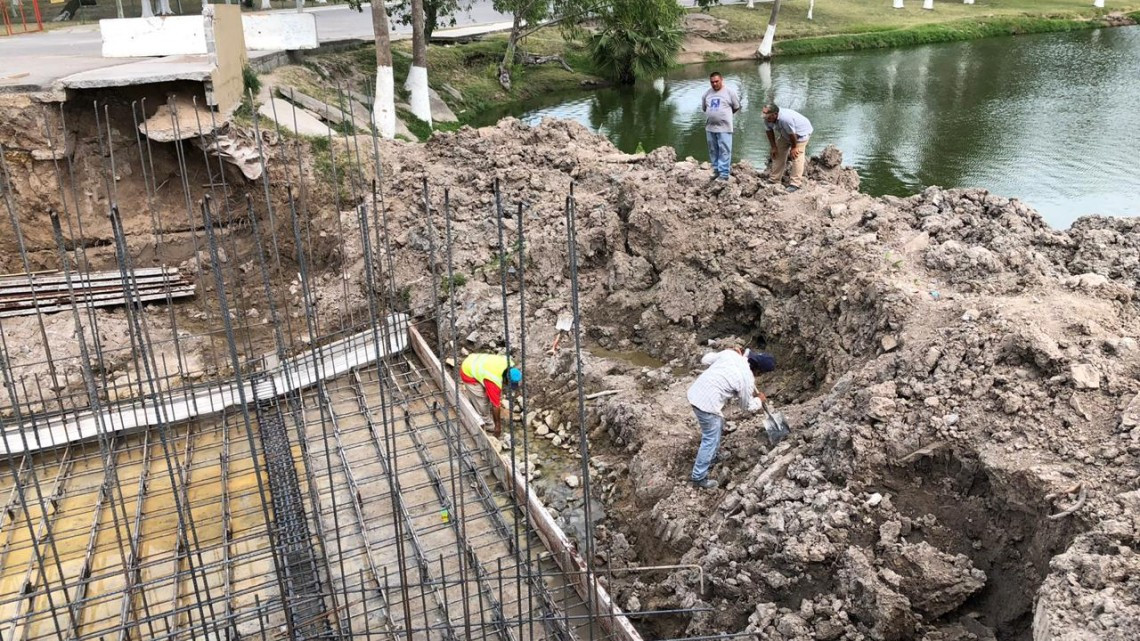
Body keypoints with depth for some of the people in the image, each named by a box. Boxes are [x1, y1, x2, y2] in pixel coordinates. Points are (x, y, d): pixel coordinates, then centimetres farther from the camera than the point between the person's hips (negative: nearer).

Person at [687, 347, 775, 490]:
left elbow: (706, 359, 16)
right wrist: (760, 400, 25)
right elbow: (748, 406, 3)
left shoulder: (729, 353, -1)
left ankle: (711, 458, 47)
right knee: (711, 439, 7)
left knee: (718, 426, 29)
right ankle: (699, 477, 17)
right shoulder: (747, 379, -13)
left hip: (696, 392, 8)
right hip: (707, 403, -8)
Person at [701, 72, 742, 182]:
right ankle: (716, 170, 23)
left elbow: (736, 107, 5)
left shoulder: (729, 92, -3)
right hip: (710, 128, 5)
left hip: (724, 127, -5)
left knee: (724, 151, -5)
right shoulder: (707, 94, 9)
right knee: (713, 151, 12)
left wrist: (725, 115, 13)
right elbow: (703, 108, 21)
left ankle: (724, 174, -5)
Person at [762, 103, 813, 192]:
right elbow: (769, 132, -4)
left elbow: (792, 134, -31)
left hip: (801, 132, -8)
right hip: (785, 134, 8)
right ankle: (773, 180, 16)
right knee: (778, 154, 7)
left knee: (796, 156, -16)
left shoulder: (785, 119, -43)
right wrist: (773, 147, -3)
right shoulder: (767, 119, -21)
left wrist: (793, 148, -17)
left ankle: (795, 184, -17)